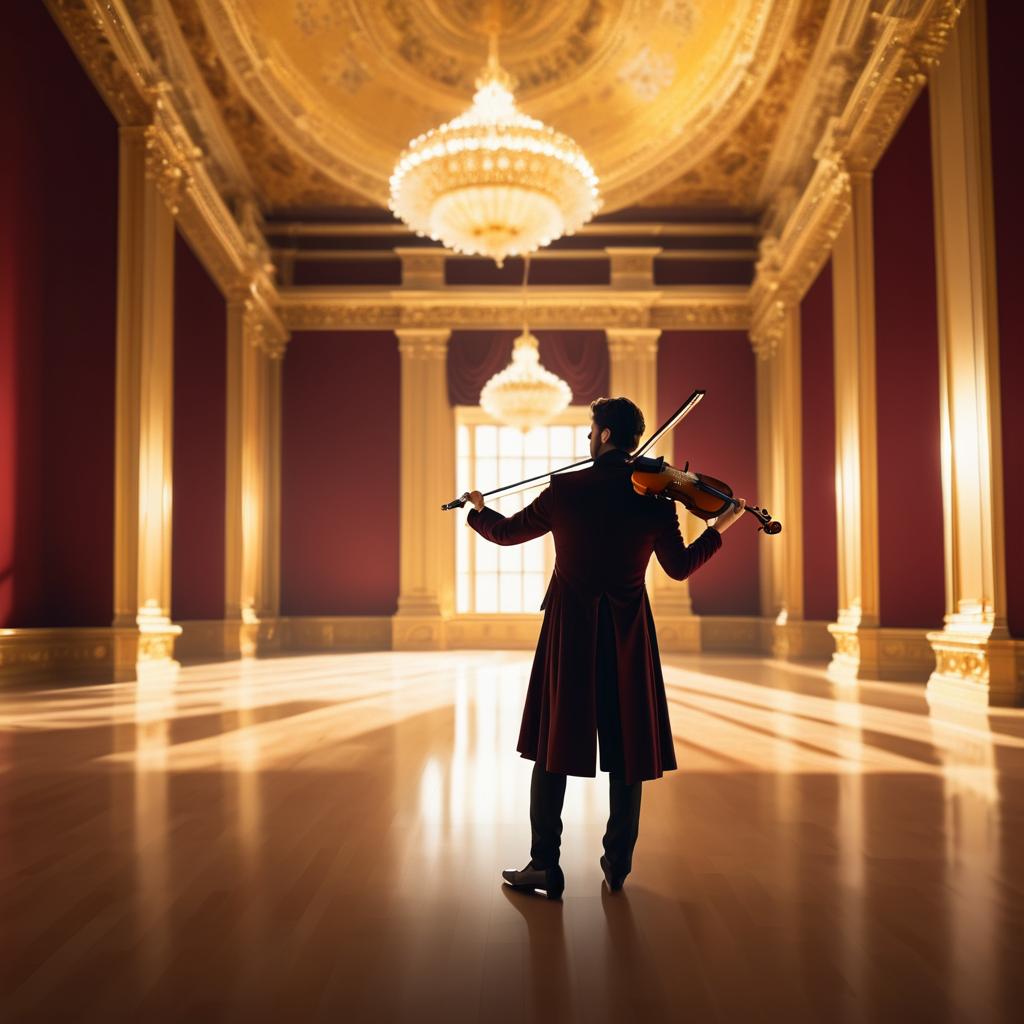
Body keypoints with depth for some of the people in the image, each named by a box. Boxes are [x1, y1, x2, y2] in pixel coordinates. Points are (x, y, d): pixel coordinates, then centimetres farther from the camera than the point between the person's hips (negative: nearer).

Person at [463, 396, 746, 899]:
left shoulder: (565, 489, -7)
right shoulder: (655, 497, -4)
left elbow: (507, 532, 6)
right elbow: (680, 566, 4)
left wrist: (478, 511, 27)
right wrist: (719, 528, 18)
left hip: (569, 631, -1)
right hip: (627, 634, 1)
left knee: (554, 745, 7)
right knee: (626, 748, 12)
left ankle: (545, 865, 10)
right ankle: (617, 862, 19)